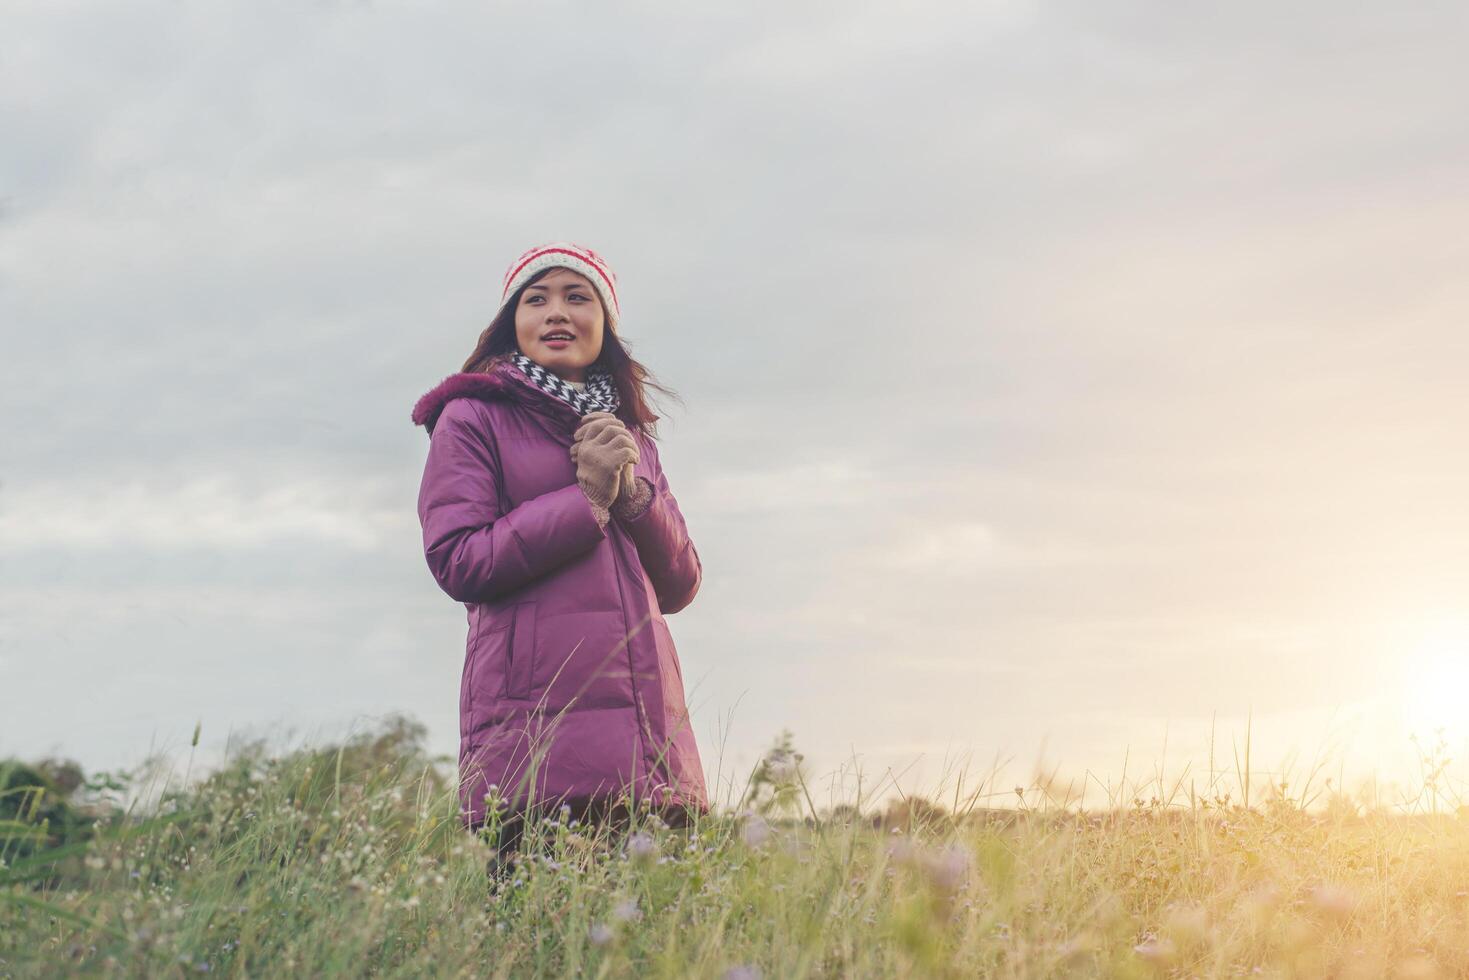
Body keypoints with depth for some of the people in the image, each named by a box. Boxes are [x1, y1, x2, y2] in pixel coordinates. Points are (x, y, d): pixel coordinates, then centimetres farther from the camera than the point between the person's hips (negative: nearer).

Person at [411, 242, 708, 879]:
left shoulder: (632, 435, 24)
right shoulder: (473, 417, 8)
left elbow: (680, 586, 16)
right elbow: (457, 561, -5)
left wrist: (632, 488, 0)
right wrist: (588, 498, -4)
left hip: (646, 723, 5)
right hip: (538, 727, -5)